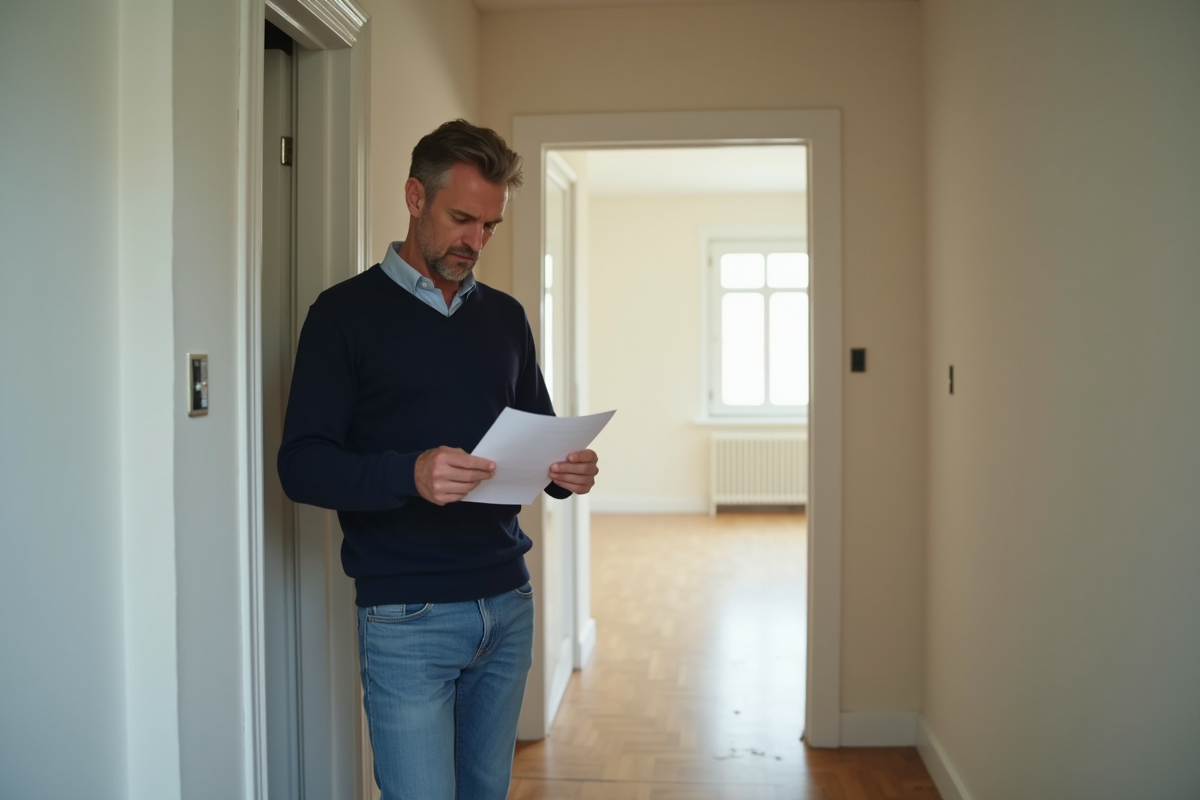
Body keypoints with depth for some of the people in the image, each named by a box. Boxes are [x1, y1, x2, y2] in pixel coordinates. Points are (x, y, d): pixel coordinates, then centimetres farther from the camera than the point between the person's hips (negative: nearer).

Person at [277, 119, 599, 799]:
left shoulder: (505, 315, 12)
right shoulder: (347, 312, -4)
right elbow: (301, 463, -9)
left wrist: (566, 472, -6)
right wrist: (408, 474, -27)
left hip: (508, 601, 5)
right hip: (408, 617, -5)